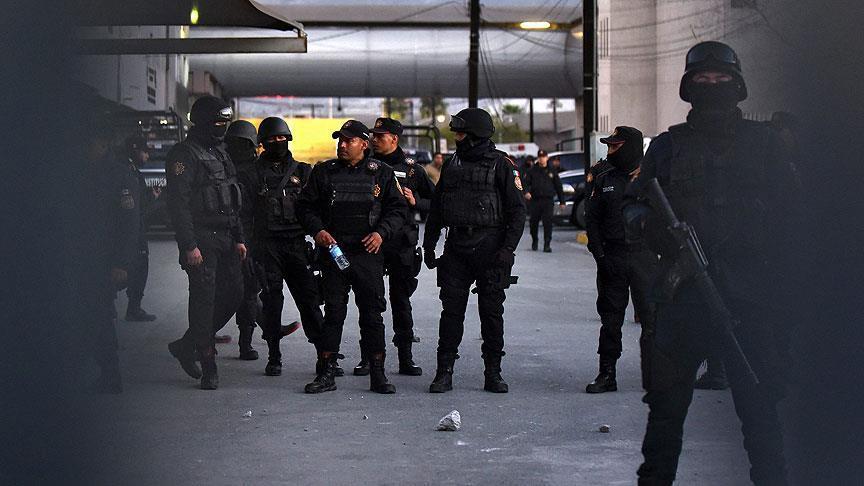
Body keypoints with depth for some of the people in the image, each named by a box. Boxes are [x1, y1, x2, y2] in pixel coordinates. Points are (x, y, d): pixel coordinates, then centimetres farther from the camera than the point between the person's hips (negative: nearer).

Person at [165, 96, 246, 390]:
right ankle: (208, 369, 0)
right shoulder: (183, 155, -10)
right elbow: (178, 204, -17)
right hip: (200, 241, -9)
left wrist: (238, 238, 18)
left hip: (225, 240, 9)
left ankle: (187, 346, 20)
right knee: (204, 301, -6)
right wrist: (189, 246, -21)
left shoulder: (220, 153, 18)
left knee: (233, 294, 7)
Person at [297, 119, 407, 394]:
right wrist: (317, 230, -7)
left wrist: (382, 232, -9)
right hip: (333, 252, 1)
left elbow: (398, 209, 7)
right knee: (333, 312, 3)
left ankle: (377, 374, 8)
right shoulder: (324, 172, 8)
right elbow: (305, 205, 10)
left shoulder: (382, 174, 6)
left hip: (369, 253, -1)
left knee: (372, 313, 2)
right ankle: (326, 374, 8)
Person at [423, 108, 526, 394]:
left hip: (490, 247, -4)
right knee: (451, 310, 2)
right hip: (457, 246, 4)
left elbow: (517, 210, -5)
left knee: (492, 311, 2)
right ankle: (444, 372, 6)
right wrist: (429, 246, 13)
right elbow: (436, 209, 19)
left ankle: (493, 374, 9)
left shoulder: (501, 165, -2)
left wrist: (508, 247, -14)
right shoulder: (452, 166, 13)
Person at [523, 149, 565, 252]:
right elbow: (526, 183, 1)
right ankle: (534, 242, 30)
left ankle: (547, 244, -7)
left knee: (548, 223, -10)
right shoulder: (532, 171, 6)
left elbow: (558, 186, 15)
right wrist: (526, 192, -21)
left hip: (548, 201, 0)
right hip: (534, 201, 1)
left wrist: (562, 201, 13)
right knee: (533, 223, 9)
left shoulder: (552, 171, 10)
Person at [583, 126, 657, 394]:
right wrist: (598, 252, 0)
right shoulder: (603, 178, 10)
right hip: (611, 258, 3)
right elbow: (592, 218, 11)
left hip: (643, 257, -3)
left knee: (651, 315, -3)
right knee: (610, 316, 7)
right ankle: (607, 373, 13)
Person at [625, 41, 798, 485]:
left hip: (750, 294, 0)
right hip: (684, 294, 1)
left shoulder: (763, 142, 11)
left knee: (759, 405, 3)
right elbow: (633, 203, 15)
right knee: (666, 404, 3)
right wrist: (648, 223, -8)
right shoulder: (668, 146, 11)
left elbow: (790, 208, 11)